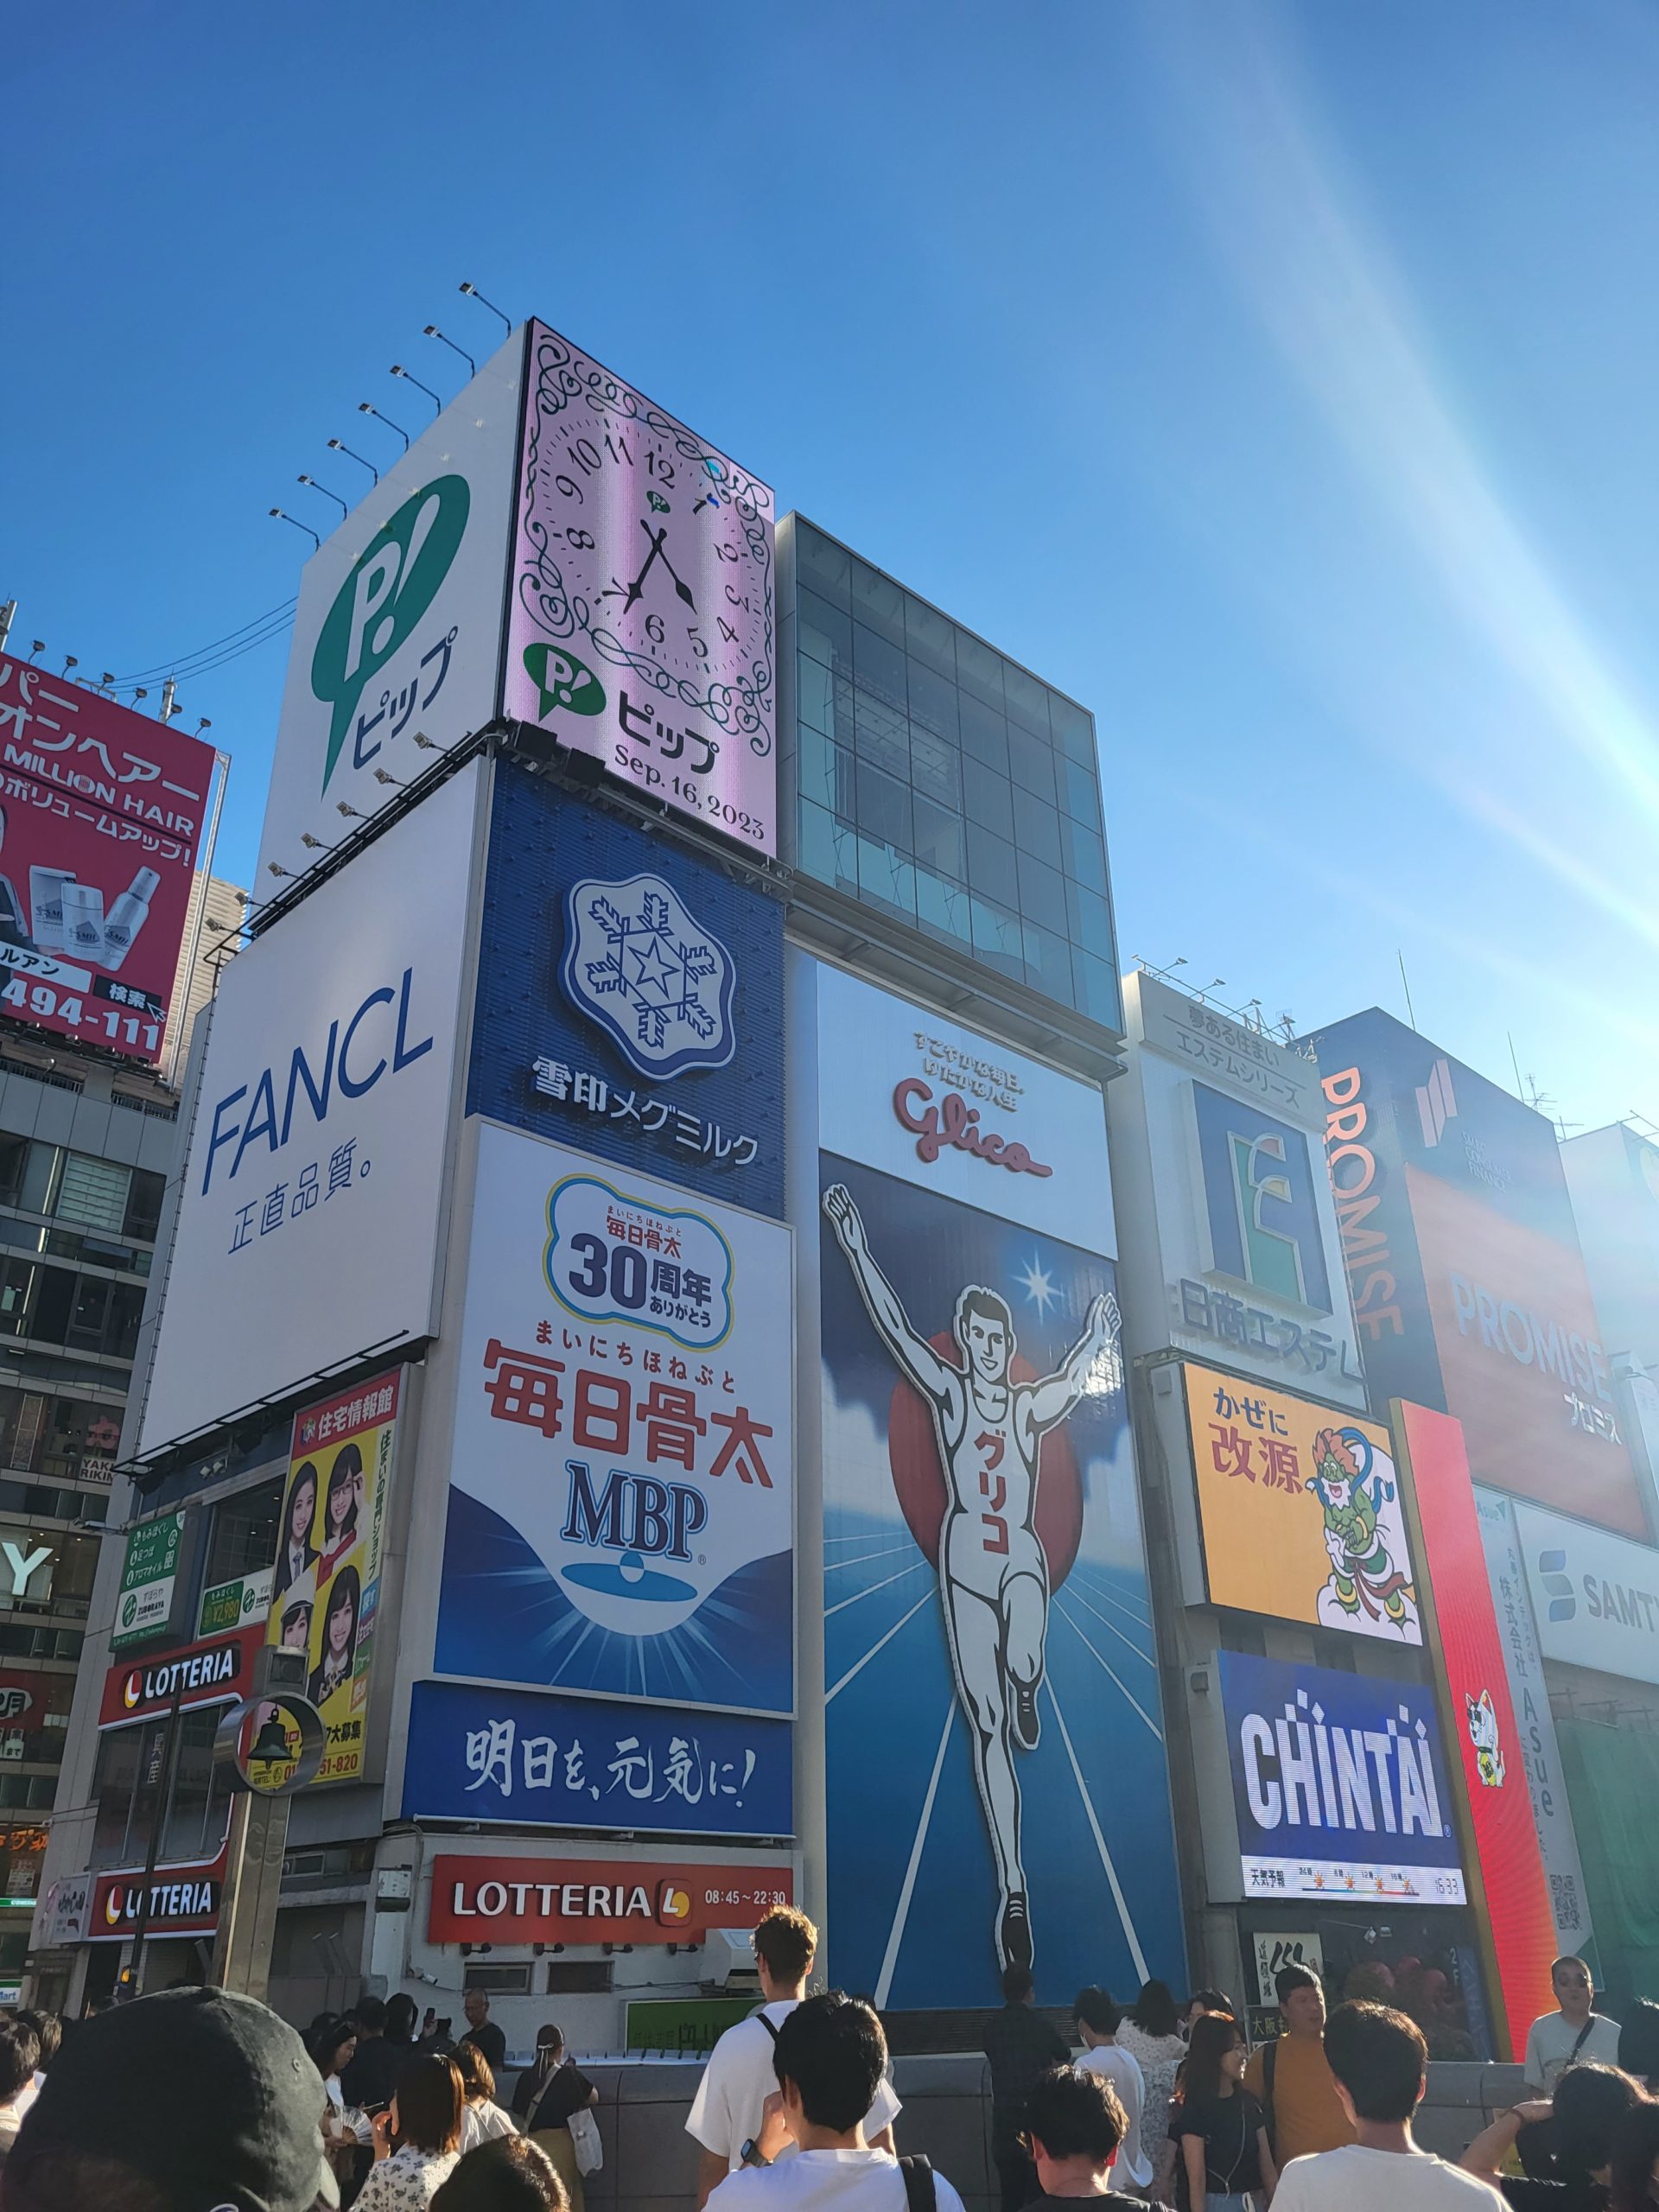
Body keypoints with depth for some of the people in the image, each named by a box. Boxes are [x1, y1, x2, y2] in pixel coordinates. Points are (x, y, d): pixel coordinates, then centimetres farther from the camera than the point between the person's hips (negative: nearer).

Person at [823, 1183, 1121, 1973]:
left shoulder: (1029, 1407, 13)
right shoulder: (948, 1393, 4)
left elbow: (1072, 1379, 2)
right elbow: (895, 1326, -2)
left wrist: (1095, 1340, -12)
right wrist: (856, 1250, -7)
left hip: (1023, 1557, 1)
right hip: (965, 1559, -1)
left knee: (1025, 1666, -31)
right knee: (986, 1726, -2)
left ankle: (1024, 1696, 9)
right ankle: (1012, 1888, 4)